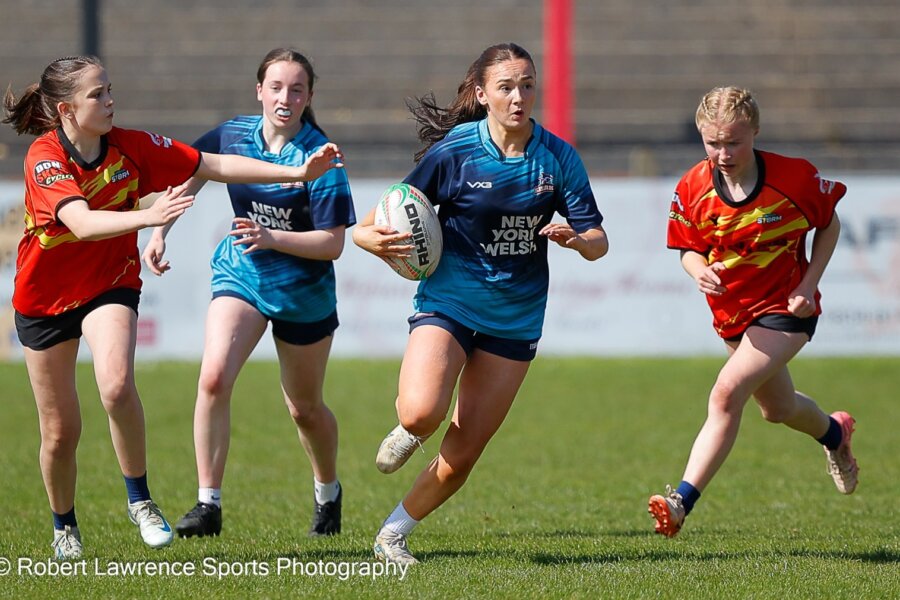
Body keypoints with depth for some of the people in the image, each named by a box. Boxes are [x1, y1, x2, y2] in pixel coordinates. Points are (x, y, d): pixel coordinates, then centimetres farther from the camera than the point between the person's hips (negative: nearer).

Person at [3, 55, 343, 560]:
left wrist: (298, 173, -12)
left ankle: (140, 499, -11)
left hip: (110, 286, 1)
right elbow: (82, 223, -39)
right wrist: (147, 218, -55)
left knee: (117, 384, -29)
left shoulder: (129, 146, -11)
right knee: (60, 430, 5)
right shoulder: (45, 158, -23)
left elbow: (216, 166, -7)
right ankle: (64, 526, 31)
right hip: (45, 295, -1)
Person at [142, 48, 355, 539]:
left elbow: (332, 243, -20)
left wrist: (271, 238, -31)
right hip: (240, 274, 2)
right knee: (213, 377, -22)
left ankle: (328, 492, 43)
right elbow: (189, 177, 11)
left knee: (305, 408, 13)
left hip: (303, 291, -2)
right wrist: (159, 232, 3)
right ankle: (208, 504, -18)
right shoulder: (233, 137, -7)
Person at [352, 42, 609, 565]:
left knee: (459, 461, 1)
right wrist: (377, 238, -24)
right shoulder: (454, 151, -9)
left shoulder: (558, 157, -3)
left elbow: (598, 242, -4)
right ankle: (408, 432, 8)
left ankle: (393, 535, 23)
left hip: (514, 321, 2)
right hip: (448, 303, -2)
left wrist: (577, 238, -27)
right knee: (422, 413, -29)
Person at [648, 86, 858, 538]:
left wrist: (807, 286, -12)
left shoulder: (794, 178, -20)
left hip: (785, 309, -5)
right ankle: (834, 433, 59)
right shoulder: (692, 189, -13)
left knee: (727, 393, -24)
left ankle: (682, 500, -26)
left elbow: (829, 225, -3)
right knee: (778, 409, 24)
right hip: (731, 312, 5)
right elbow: (689, 249, 1)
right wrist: (701, 272, -24)